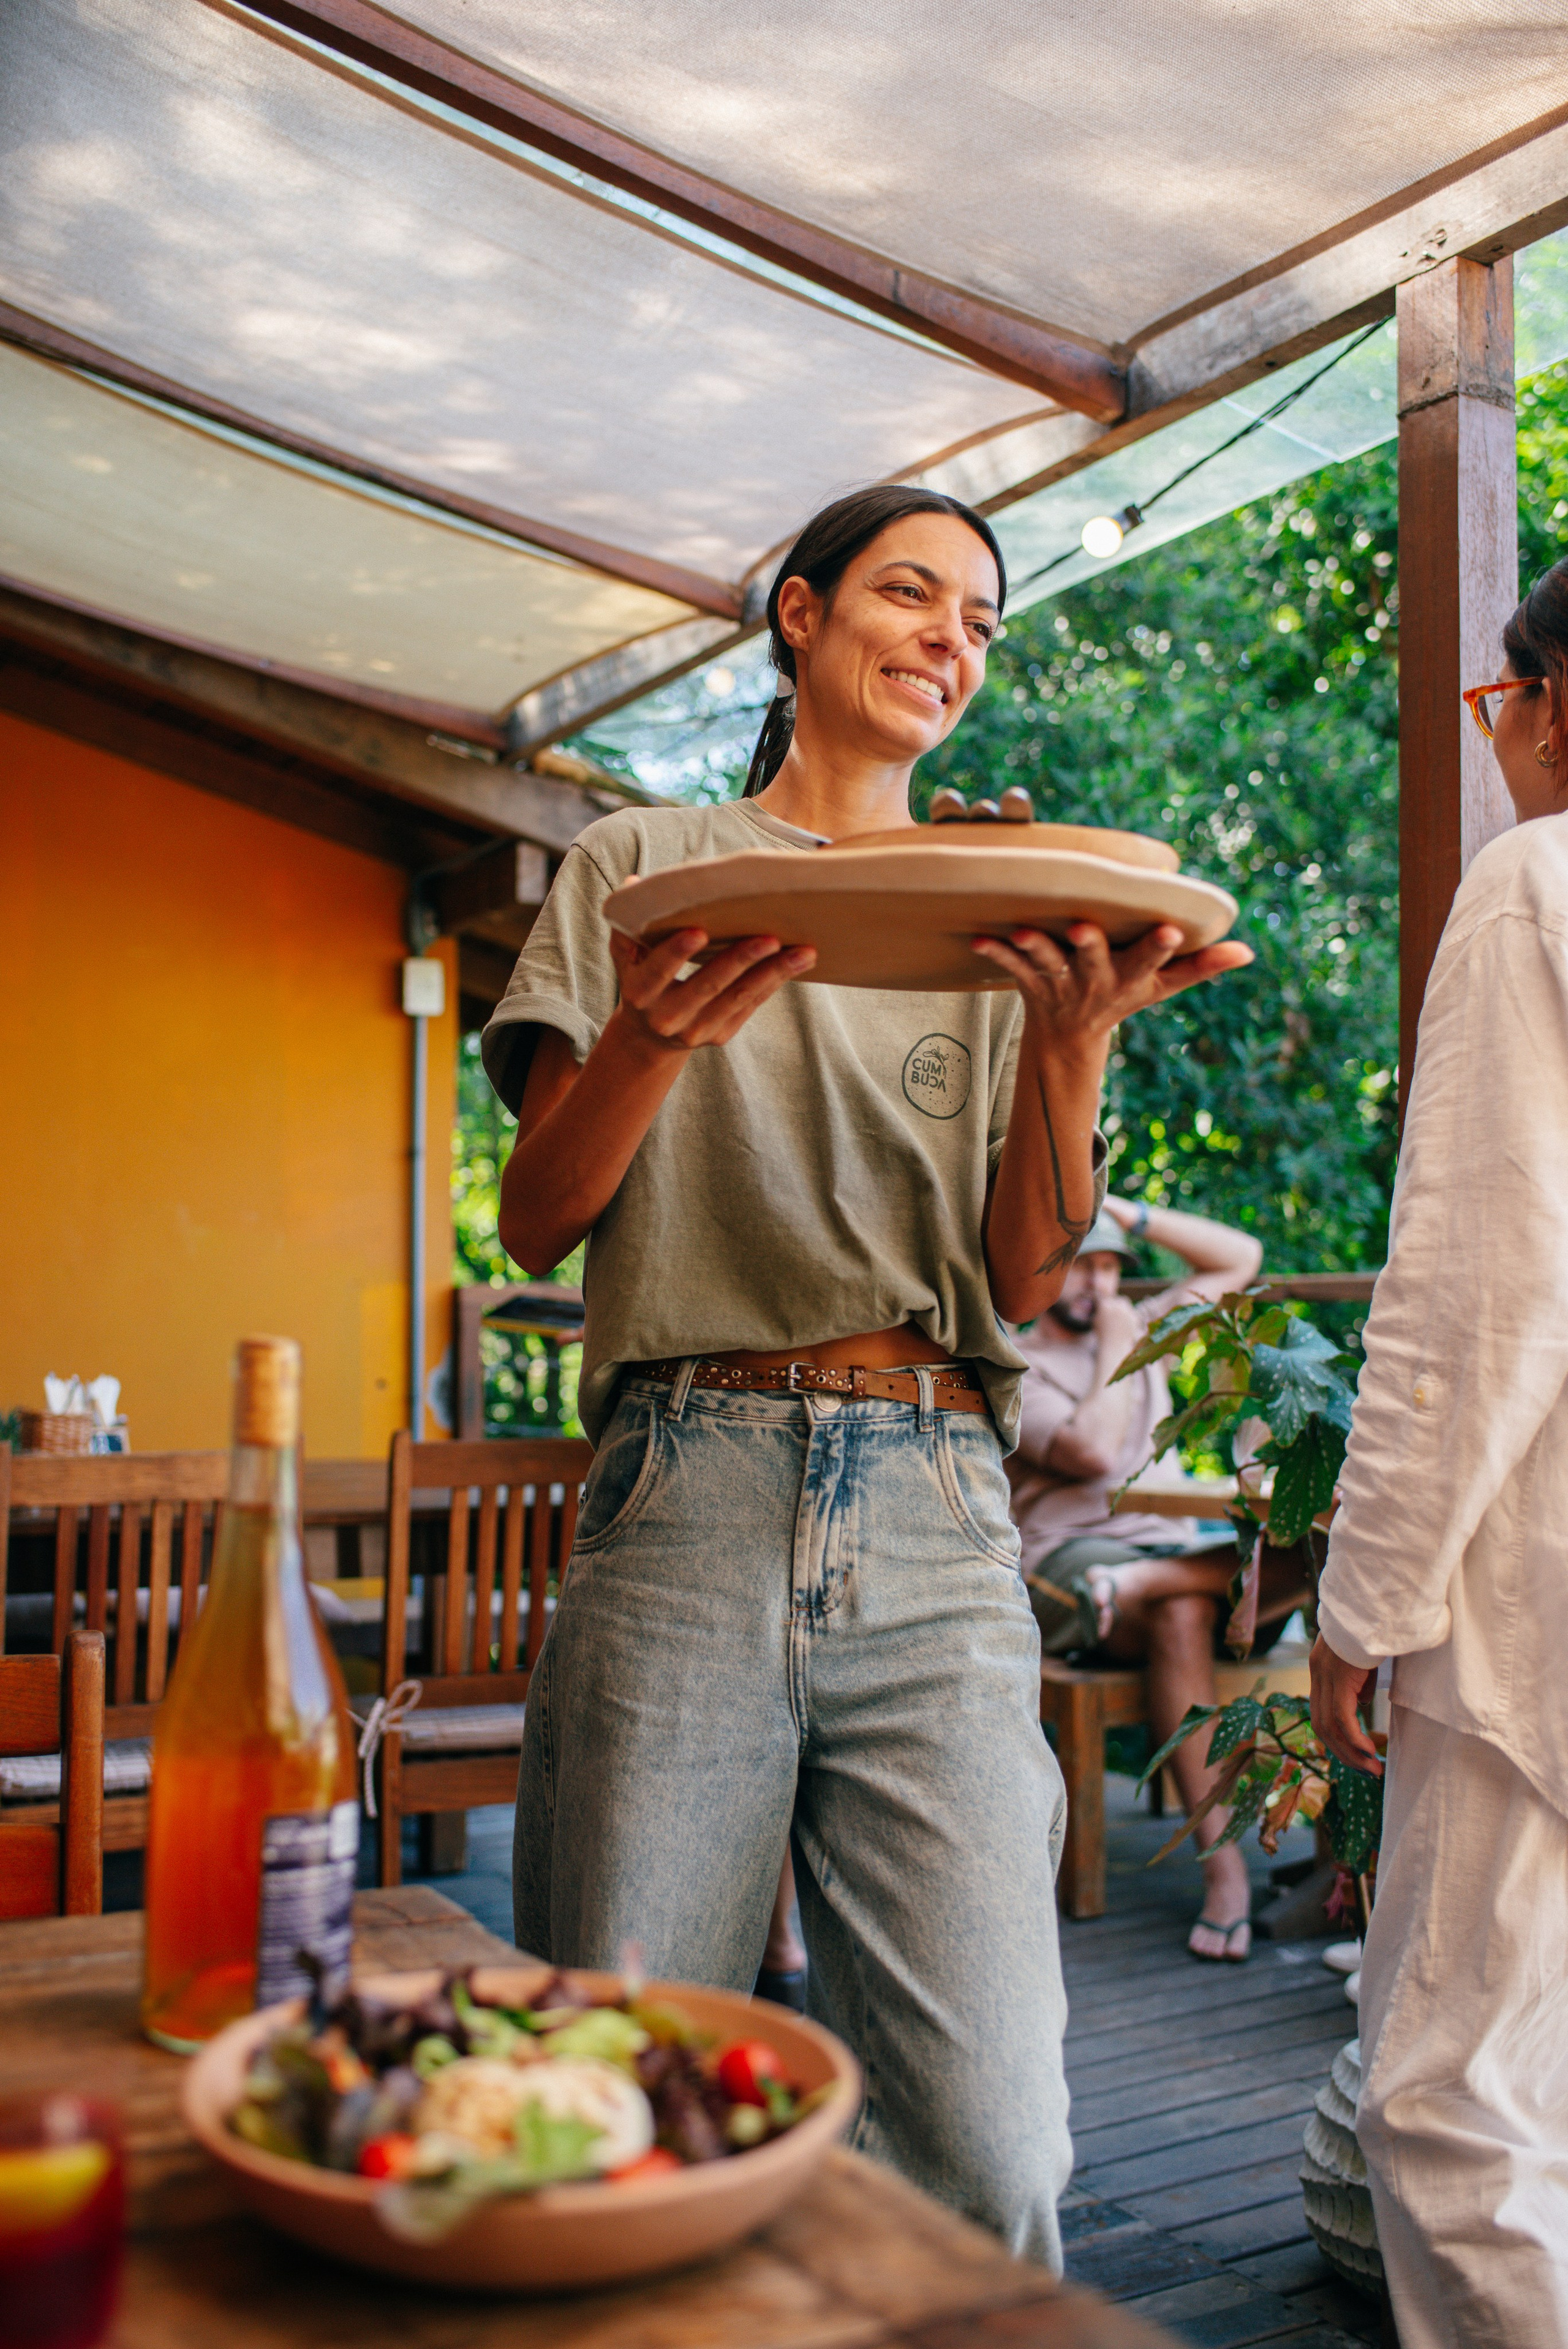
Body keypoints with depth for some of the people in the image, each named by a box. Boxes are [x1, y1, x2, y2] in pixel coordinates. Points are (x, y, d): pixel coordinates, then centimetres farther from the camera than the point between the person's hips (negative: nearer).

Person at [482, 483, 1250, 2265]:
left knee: (988, 2165, -7)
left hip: (938, 1526, 2)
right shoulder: (642, 865, 13)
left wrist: (1072, 1039, -9)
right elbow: (537, 1225, 6)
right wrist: (652, 1038, -14)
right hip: (689, 1502, -1)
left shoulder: (1007, 915, 18)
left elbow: (1025, 1278, 9)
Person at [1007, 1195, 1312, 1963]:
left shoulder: (1139, 1332, 24)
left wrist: (1128, 1212, 13)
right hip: (1067, 1556, -5)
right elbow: (1092, 1452, -14)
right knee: (1181, 1613, -39)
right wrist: (1113, 1352, 0)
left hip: (1173, 1543, 5)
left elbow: (1241, 1258, 21)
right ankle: (1221, 1864, -39)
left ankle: (1138, 1585, -37)